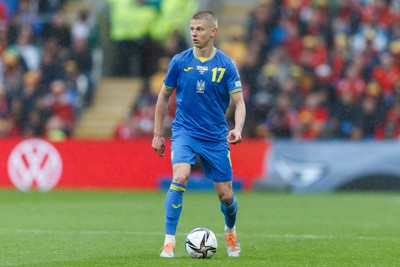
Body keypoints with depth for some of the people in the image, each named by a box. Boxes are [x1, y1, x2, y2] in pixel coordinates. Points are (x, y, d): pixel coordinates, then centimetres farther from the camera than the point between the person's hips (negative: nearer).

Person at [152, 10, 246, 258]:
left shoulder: (226, 64, -4)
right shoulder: (179, 61, -2)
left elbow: (239, 101, -7)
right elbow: (164, 97, 10)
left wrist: (238, 129, -26)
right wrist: (158, 134, 9)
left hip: (216, 136, 1)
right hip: (184, 132, -1)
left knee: (226, 195, 4)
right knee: (180, 177, -27)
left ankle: (231, 233, 38)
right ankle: (169, 242, -21)